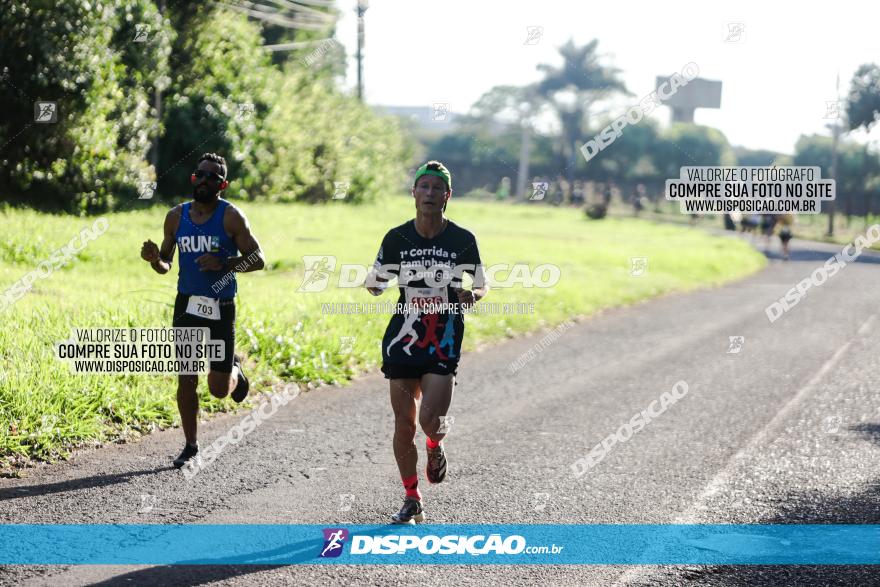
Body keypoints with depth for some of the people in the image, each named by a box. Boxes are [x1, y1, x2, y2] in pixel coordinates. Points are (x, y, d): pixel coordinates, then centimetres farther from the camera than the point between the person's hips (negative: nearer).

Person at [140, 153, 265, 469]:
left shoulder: (231, 216, -6)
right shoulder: (176, 216, 6)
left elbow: (257, 259, -7)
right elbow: (166, 266, 13)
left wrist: (224, 264, -22)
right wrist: (155, 260, -10)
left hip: (220, 310, -3)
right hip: (186, 305, 3)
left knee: (218, 389, -1)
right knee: (186, 380, 1)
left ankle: (234, 370, 34)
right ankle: (190, 445, 15)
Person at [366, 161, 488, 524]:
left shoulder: (462, 240, -4)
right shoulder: (397, 238, 0)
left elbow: (482, 284, 9)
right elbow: (376, 283, 9)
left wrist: (472, 296, -14)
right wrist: (374, 285, -15)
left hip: (444, 343, -2)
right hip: (403, 340, 2)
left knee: (431, 419, -16)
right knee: (403, 425, 3)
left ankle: (436, 446, 23)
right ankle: (412, 501, 19)